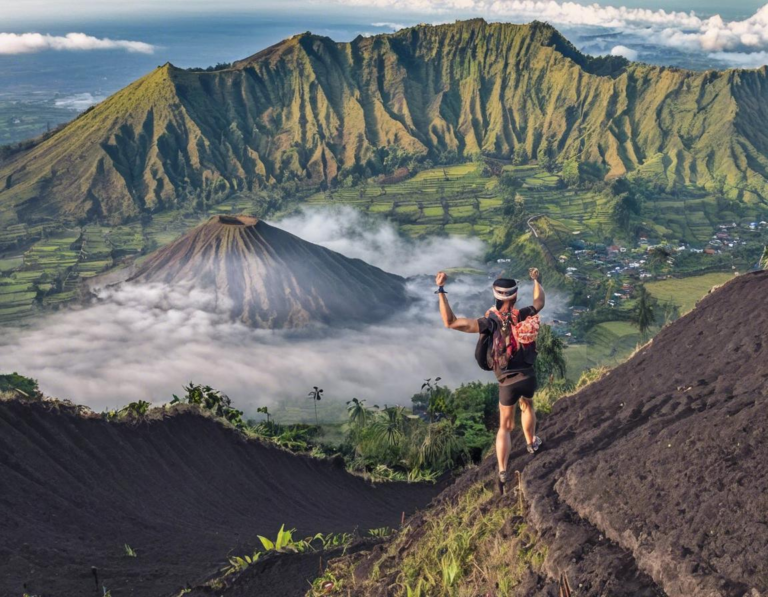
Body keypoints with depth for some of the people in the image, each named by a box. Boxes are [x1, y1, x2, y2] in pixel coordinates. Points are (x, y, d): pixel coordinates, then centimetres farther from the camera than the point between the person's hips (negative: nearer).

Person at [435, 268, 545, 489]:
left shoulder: (491, 321, -16)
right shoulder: (523, 315, -7)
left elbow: (450, 322, -24)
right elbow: (539, 302, 20)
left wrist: (441, 290, -24)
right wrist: (536, 279, 35)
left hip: (508, 383, -2)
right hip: (528, 377, 2)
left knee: (505, 427, 14)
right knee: (527, 406, 36)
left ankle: (502, 474, 8)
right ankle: (531, 443, 57)